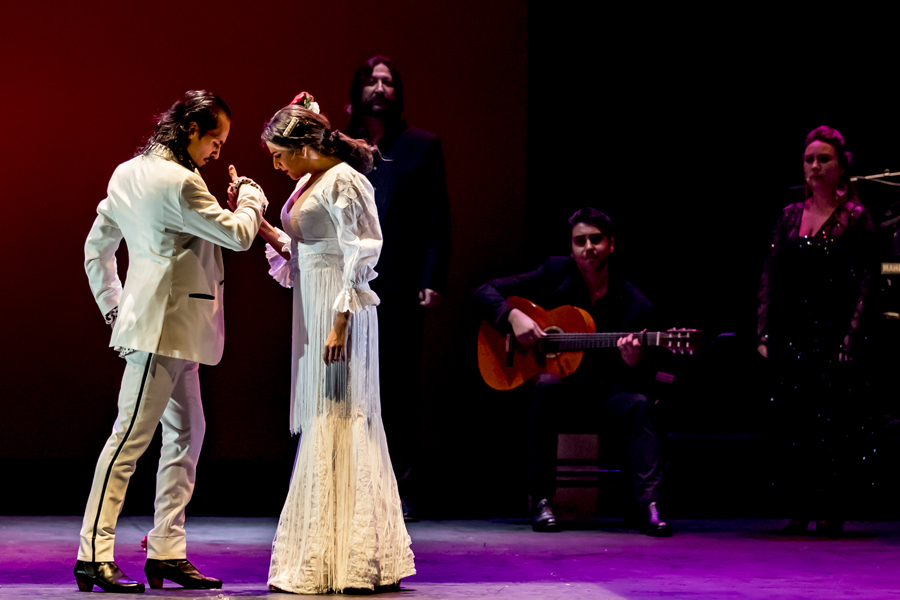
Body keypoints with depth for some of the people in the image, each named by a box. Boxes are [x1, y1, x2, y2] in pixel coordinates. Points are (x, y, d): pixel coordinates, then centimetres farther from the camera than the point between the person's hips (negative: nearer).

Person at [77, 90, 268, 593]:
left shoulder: (128, 173, 13)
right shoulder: (179, 182, -17)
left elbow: (96, 246, 19)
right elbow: (237, 234, -12)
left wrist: (113, 306, 23)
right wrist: (250, 194, 7)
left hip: (168, 325, 10)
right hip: (165, 324, -10)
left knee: (187, 431, 13)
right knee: (132, 436, -9)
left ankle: (167, 551, 15)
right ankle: (94, 553, -8)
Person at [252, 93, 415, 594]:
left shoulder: (344, 182, -12)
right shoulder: (308, 183, 16)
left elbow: (359, 257, -17)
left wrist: (340, 323, -21)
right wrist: (263, 228, 7)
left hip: (340, 310, -10)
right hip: (313, 309, 10)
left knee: (335, 425, -6)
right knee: (322, 423, 10)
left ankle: (340, 561, -1)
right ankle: (325, 556, 16)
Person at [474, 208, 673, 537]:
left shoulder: (636, 306, -7)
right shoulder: (555, 272, -1)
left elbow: (646, 380, -6)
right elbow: (485, 291, 1)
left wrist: (633, 362, -30)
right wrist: (513, 316, -18)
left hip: (603, 387, 0)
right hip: (546, 374, 0)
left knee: (638, 404, -31)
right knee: (547, 385, -35)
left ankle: (649, 507, -36)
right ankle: (541, 501, -29)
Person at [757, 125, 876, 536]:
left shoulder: (856, 218, -1)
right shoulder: (790, 215, 12)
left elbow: (864, 284, -6)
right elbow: (770, 275, 10)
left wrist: (850, 341, -14)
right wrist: (764, 332, 2)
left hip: (832, 333, -4)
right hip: (792, 334, 4)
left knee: (831, 424, -4)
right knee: (796, 424, 5)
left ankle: (831, 513, 3)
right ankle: (800, 512, 10)